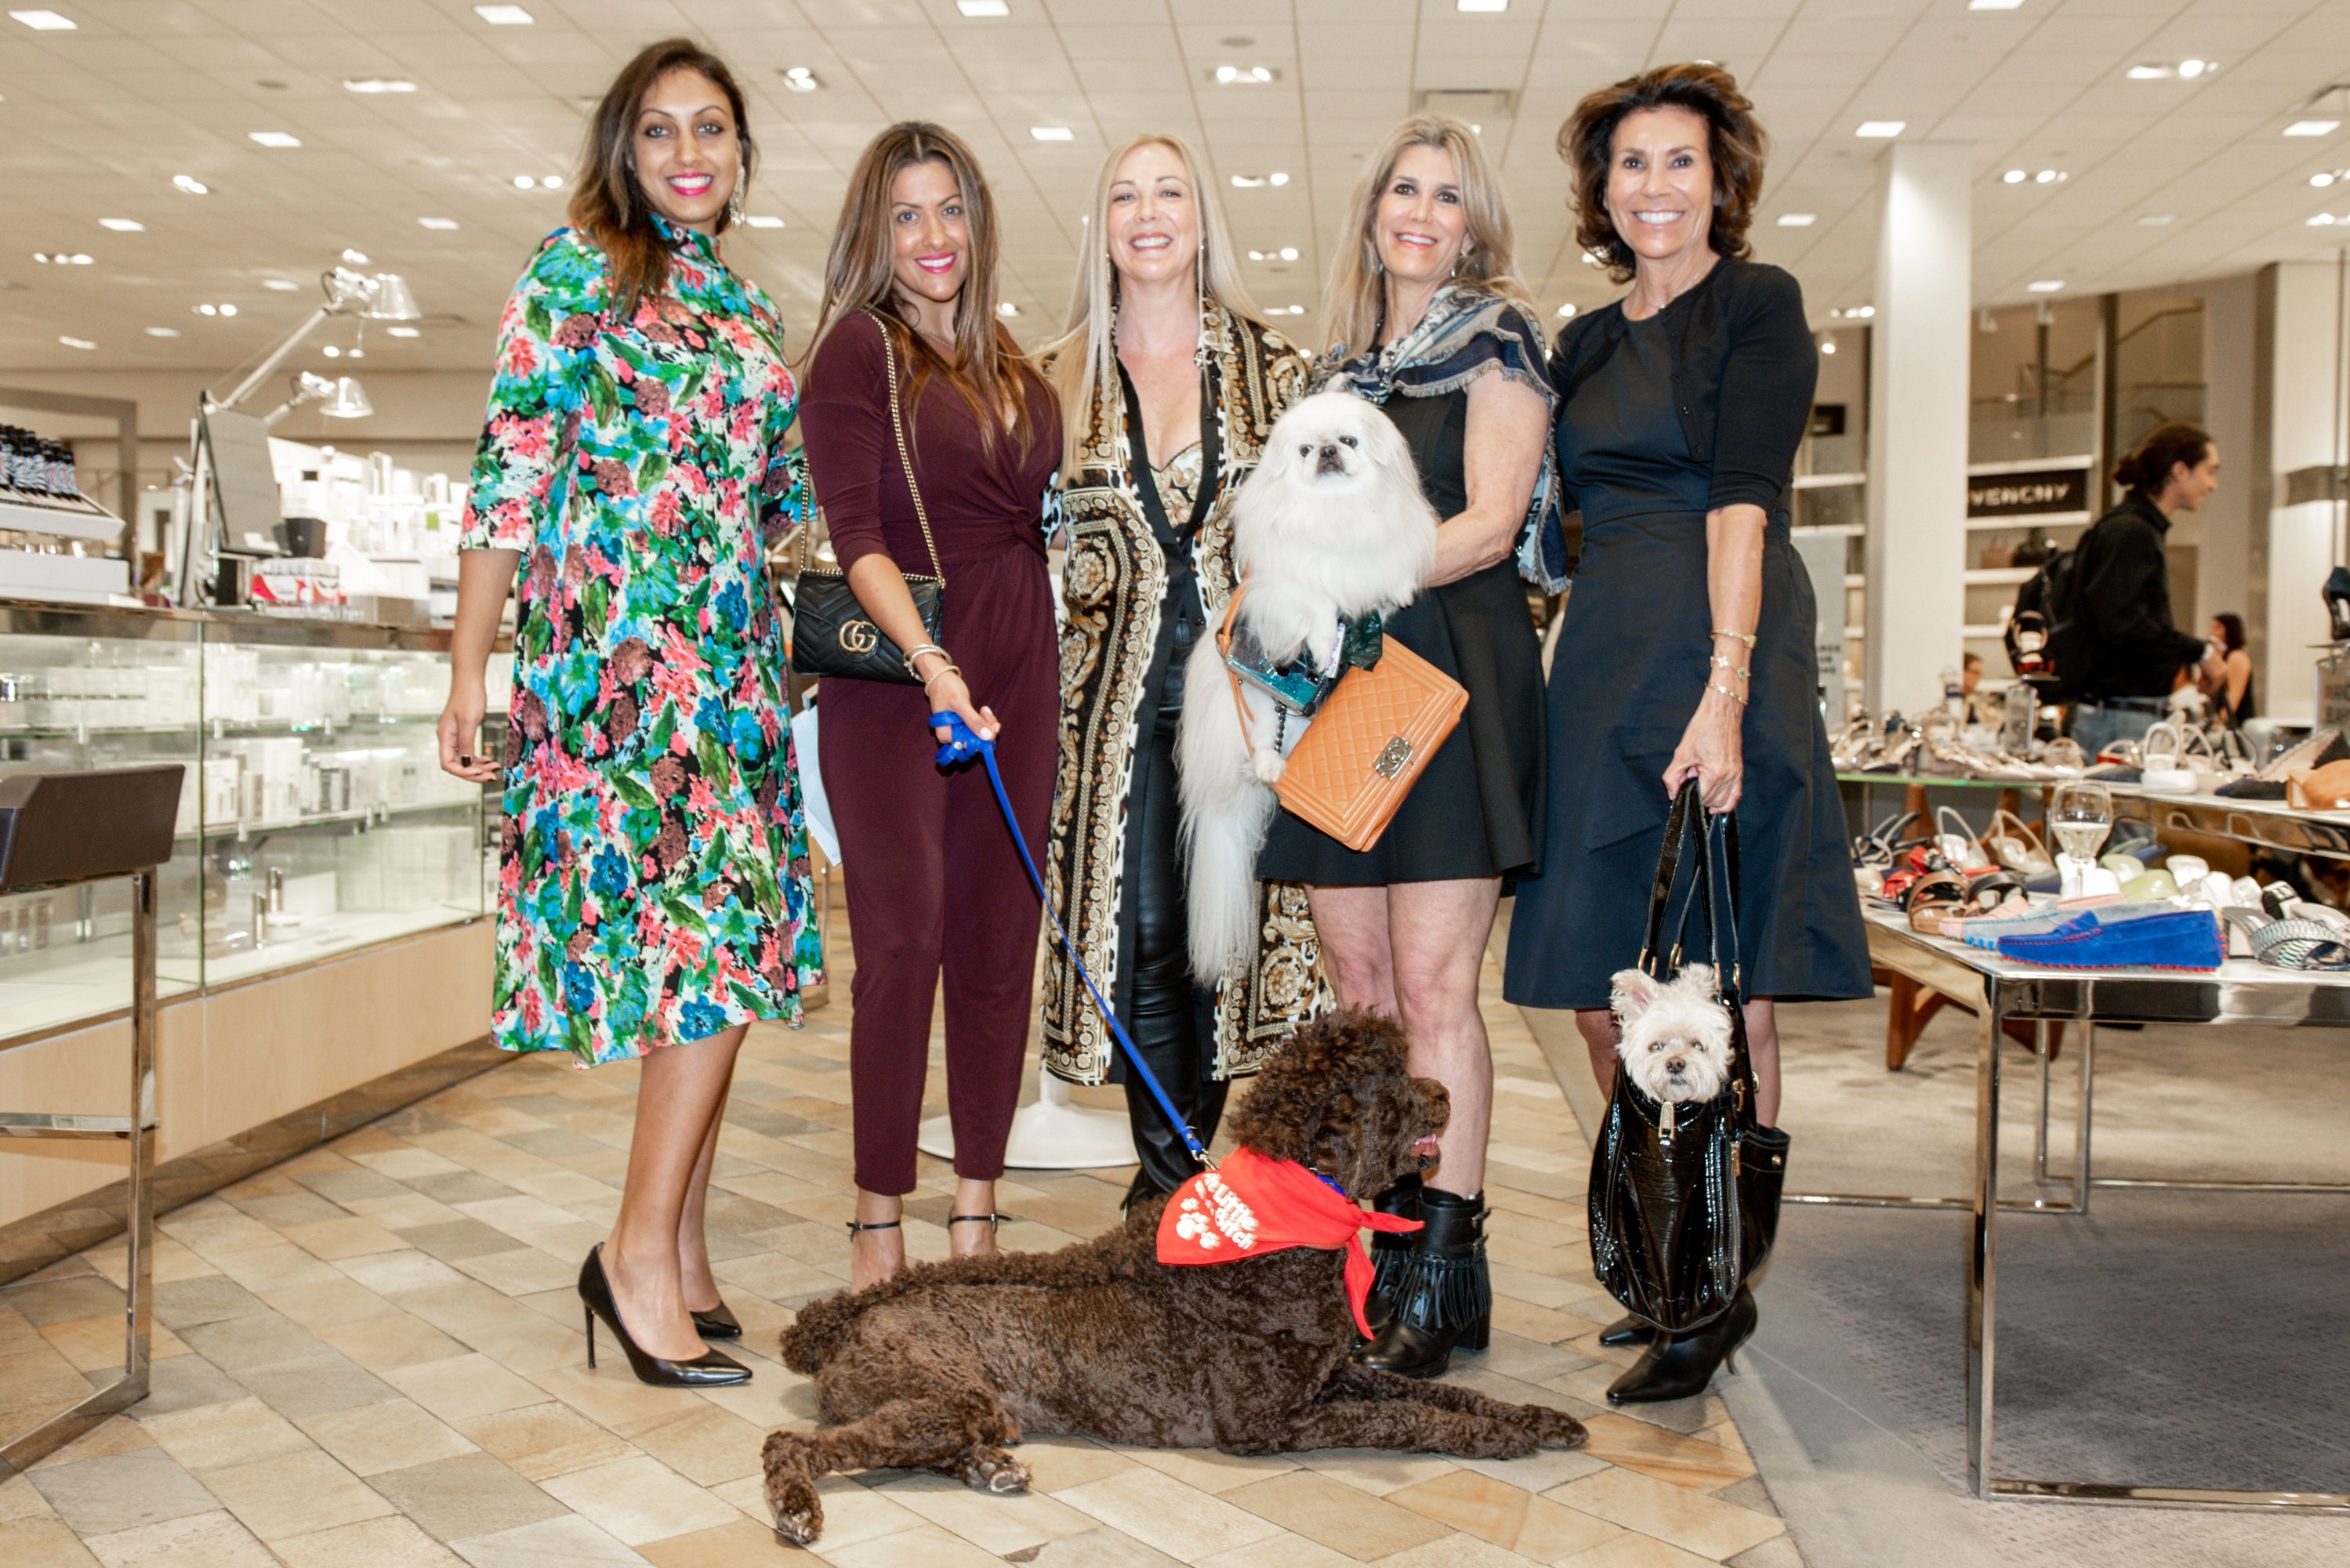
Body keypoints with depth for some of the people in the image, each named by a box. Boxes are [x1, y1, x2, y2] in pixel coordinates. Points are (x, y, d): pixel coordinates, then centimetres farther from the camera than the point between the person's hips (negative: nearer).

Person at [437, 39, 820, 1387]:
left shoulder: (748, 308, 19)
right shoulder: (574, 272, 1)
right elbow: (510, 476, -5)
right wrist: (470, 671, -9)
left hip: (730, 659, 6)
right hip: (614, 654, -6)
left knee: (719, 946, 4)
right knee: (714, 936, -14)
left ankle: (680, 1250, 13)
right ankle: (645, 1250, -4)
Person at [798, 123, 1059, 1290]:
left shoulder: (1013, 367, 17)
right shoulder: (857, 348, -1)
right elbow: (856, 534, -11)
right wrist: (928, 658, -25)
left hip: (1015, 672, 6)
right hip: (894, 669, -6)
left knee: (999, 943, 6)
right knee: (903, 943, -6)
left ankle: (976, 1214, 16)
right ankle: (879, 1224, 4)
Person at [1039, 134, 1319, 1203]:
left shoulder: (1268, 366, 6)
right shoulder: (1064, 379, 8)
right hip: (1117, 692, 0)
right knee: (1142, 935, -4)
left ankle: (1184, 1173, 17)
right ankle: (1174, 1176, 8)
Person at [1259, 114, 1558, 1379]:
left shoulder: (1495, 340, 4)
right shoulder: (1341, 364, 21)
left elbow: (1490, 523, -8)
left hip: (1450, 676, -6)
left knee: (1432, 981, -10)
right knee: (1356, 984, 4)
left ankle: (1442, 1273, -4)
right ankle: (1383, 1244, 11)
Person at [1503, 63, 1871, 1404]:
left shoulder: (1758, 304, -1)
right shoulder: (1588, 344, 19)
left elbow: (1743, 498, -13)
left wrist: (1726, 688, -21)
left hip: (1720, 658, -7)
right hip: (1604, 665, 7)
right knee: (1600, 980, 8)